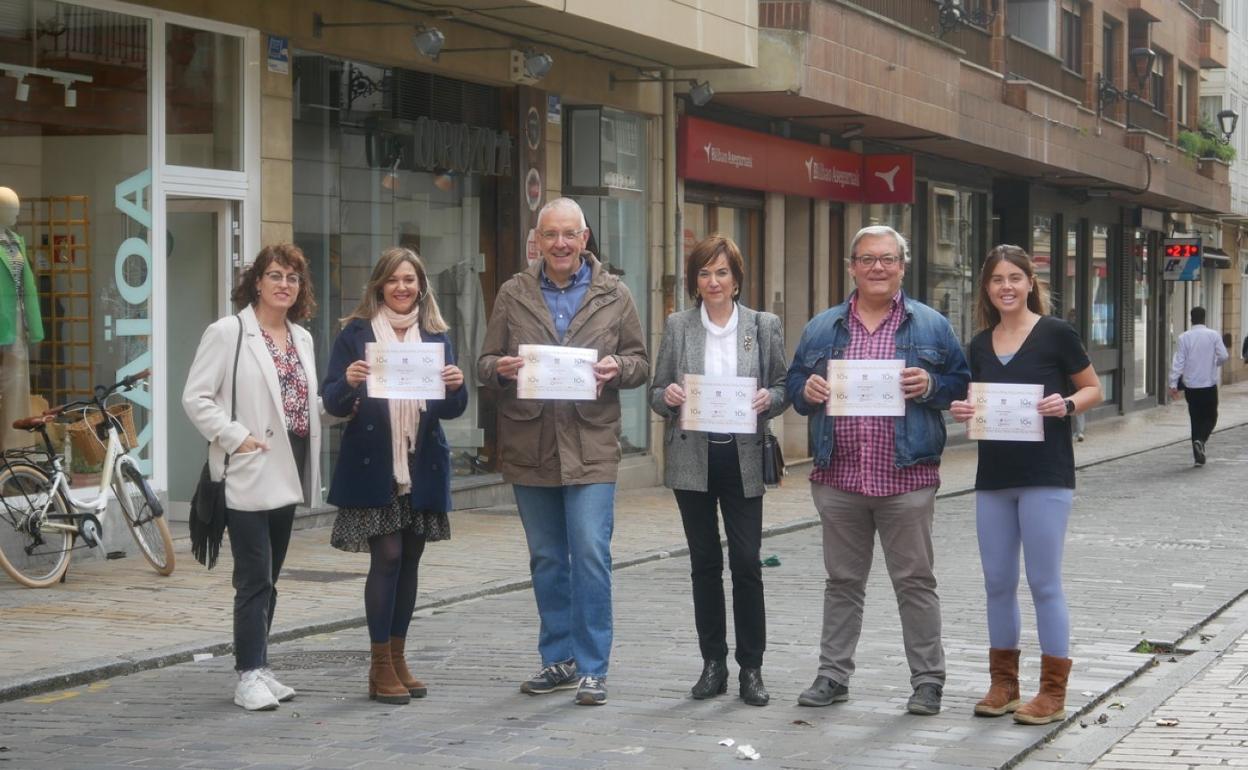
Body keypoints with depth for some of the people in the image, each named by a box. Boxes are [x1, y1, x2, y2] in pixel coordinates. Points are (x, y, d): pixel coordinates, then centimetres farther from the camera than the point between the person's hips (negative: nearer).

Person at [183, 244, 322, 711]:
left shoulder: (302, 338, 14)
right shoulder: (228, 332, -6)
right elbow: (195, 398, -9)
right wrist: (236, 438, -16)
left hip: (288, 473, 7)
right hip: (250, 473, -7)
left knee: (269, 579, 11)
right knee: (254, 580, -8)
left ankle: (258, 669, 18)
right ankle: (249, 676, -5)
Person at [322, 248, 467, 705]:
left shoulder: (436, 335, 11)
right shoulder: (356, 333, 0)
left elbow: (451, 409, 8)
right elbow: (333, 402, -4)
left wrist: (456, 386, -14)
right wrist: (349, 382, -24)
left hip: (422, 466, 4)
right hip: (373, 465, -4)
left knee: (409, 560, 9)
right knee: (387, 557, -7)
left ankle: (397, 658, 19)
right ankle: (381, 667, 0)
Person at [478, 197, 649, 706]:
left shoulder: (613, 296, 6)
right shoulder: (513, 295, 10)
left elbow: (640, 364, 10)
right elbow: (485, 363, 12)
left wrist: (617, 369, -12)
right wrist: (502, 369, -11)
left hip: (590, 446, -2)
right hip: (529, 446, 2)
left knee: (591, 554, -9)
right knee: (546, 560, 11)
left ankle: (592, 668, -2)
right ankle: (559, 659, 22)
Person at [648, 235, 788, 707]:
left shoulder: (764, 326, 5)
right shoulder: (677, 327, 6)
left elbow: (784, 387, 7)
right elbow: (656, 392, 8)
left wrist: (769, 399, -15)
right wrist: (668, 396, -14)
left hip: (743, 458, -1)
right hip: (693, 458, 1)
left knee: (746, 562, -4)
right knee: (704, 562, 7)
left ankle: (751, 668, 4)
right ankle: (713, 664, 15)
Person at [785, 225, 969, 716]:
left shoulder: (931, 326, 5)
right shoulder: (822, 328, 12)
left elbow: (962, 385, 5)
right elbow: (794, 384, 16)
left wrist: (930, 386, -14)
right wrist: (806, 391, -6)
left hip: (907, 478, -2)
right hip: (838, 478, 3)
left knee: (915, 582, 2)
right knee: (842, 582, 10)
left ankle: (927, 680, 9)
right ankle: (833, 675, 18)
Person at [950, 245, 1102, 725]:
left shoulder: (1055, 334, -5)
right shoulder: (980, 345, 10)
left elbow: (1094, 389, 0)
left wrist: (1067, 404, -19)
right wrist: (963, 412, -2)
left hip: (1046, 476, -5)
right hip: (993, 476, 6)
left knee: (1044, 582, -3)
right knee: (998, 582, 9)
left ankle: (1053, 692, 5)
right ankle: (1003, 684, 21)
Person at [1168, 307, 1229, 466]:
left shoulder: (1184, 337, -4)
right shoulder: (1213, 335, -6)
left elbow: (1178, 361, -7)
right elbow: (1224, 356, -9)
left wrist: (1173, 384, -6)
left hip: (1191, 386, 1)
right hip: (1209, 384, -1)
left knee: (1196, 419, 9)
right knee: (1210, 417, 11)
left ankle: (1199, 456, 7)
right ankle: (1201, 440, -18)